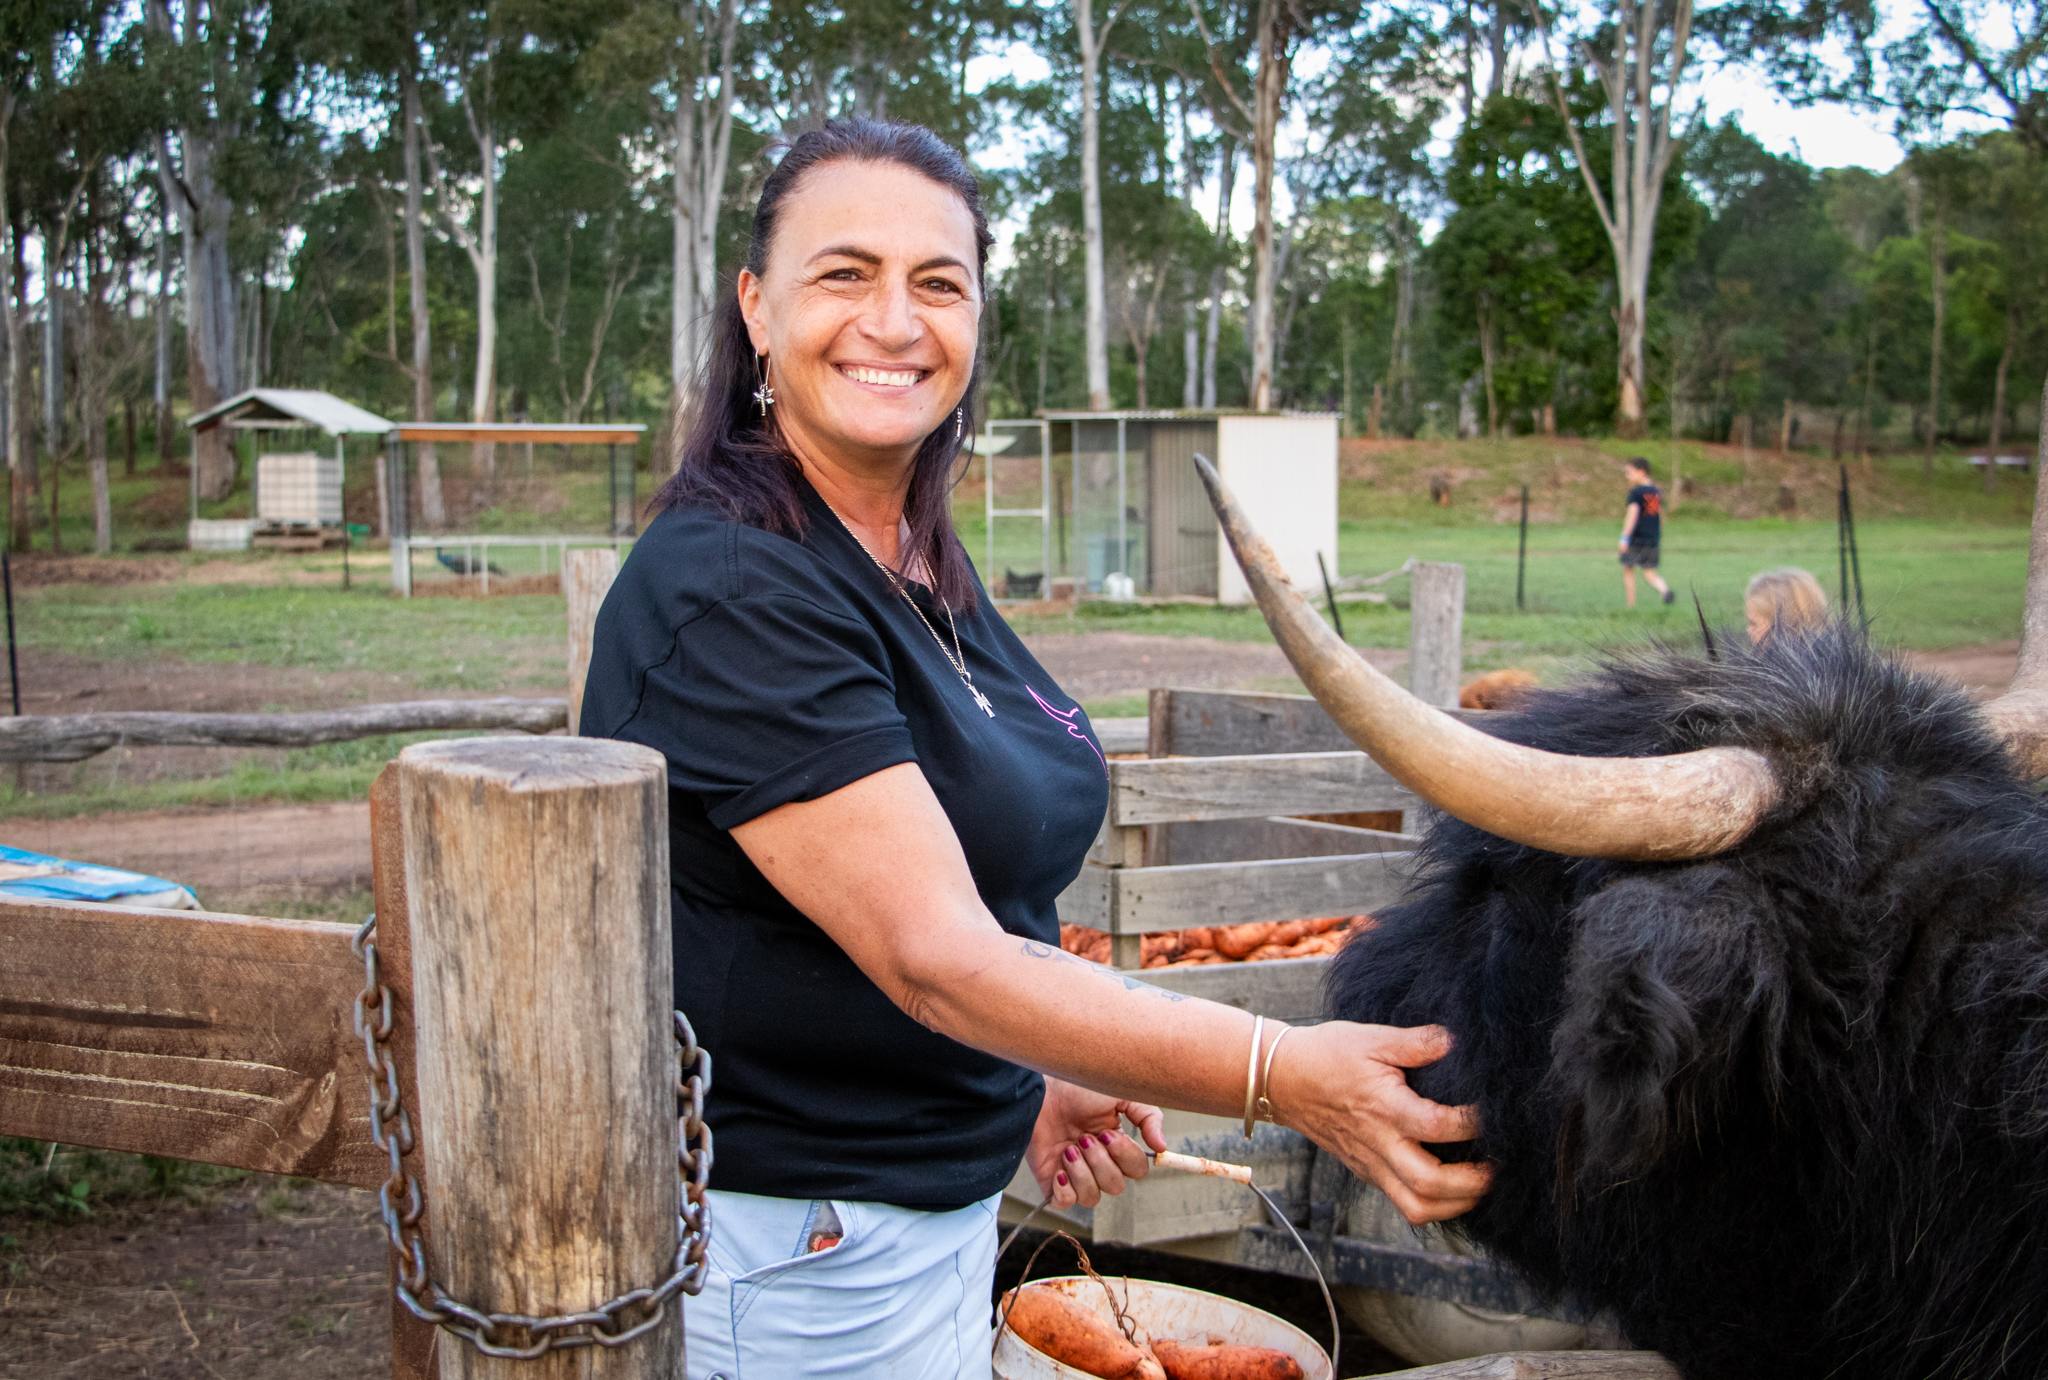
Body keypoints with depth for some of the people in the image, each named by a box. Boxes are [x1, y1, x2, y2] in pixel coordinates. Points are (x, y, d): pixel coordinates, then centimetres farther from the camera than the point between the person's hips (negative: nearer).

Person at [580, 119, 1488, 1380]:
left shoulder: (924, 568, 5)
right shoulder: (732, 590, -23)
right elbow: (932, 954, -27)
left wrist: (1035, 1076, 1)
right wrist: (1286, 1076, -30)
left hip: (938, 1196, 8)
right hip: (797, 1252, -8)